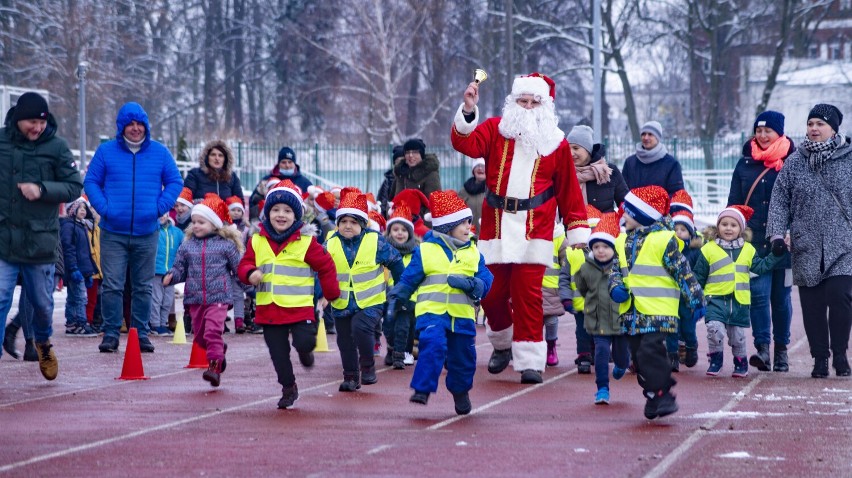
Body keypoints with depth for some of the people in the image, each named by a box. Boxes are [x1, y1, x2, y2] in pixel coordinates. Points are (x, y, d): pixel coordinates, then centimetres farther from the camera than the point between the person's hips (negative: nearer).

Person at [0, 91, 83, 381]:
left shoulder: (57, 147, -2)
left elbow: (74, 187, -2)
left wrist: (42, 189, -16)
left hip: (40, 240, 1)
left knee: (42, 303, 14)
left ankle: (43, 343, 44)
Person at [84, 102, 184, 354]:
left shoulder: (160, 152, 6)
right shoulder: (106, 151, 3)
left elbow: (175, 182, 9)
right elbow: (91, 181, 4)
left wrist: (160, 207, -5)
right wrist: (103, 208, -10)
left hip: (147, 233, 1)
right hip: (113, 233, -1)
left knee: (143, 287, 8)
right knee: (112, 286, -5)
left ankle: (141, 333, 15)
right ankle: (110, 334, 1)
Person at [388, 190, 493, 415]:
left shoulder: (473, 253, 9)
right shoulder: (425, 250, 1)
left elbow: (486, 282, 2)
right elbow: (408, 280, 9)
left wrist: (469, 284, -17)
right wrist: (396, 300, 10)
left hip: (462, 315, 3)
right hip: (432, 311, -3)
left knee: (462, 356, 11)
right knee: (433, 345, -27)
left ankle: (461, 392, 36)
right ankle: (422, 390, -24)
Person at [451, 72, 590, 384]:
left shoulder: (556, 142, 8)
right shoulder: (496, 130, 8)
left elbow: (569, 190, 10)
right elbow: (466, 144, -9)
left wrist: (577, 230, 9)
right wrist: (468, 110, -23)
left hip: (534, 230, -1)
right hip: (496, 226, 1)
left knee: (528, 295, -8)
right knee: (492, 293, 5)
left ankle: (530, 361, -5)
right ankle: (502, 344, 31)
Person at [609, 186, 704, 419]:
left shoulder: (663, 240, -8)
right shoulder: (622, 242, 13)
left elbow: (683, 272, -5)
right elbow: (616, 270, 20)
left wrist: (697, 300, -4)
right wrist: (616, 287, -2)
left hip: (657, 311, -7)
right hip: (631, 311, 7)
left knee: (651, 351, -18)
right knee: (638, 355, 9)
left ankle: (662, 394, -10)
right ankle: (654, 395, 20)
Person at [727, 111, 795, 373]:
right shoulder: (745, 163, 9)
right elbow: (733, 204, 11)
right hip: (753, 242, 1)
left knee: (781, 297, 6)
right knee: (758, 293, -11)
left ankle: (781, 351, 15)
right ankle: (762, 349, -15)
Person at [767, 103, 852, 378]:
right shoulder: (795, 163, 8)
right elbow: (780, 200, 8)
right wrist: (777, 233, -3)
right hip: (806, 248, 2)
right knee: (812, 305, 2)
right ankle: (820, 358, 12)